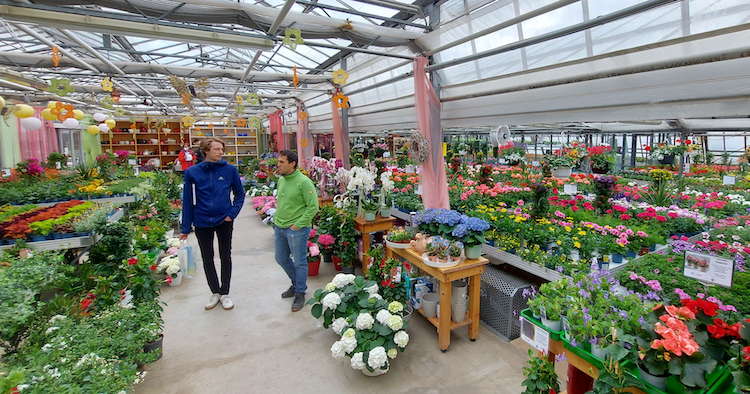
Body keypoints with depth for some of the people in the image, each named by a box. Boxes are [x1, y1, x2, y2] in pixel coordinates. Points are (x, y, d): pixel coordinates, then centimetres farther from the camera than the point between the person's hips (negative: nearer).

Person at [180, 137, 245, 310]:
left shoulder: (230, 169, -7)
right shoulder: (193, 172, -7)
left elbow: (240, 193, 4)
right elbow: (188, 201, -1)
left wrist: (232, 213, -9)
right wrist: (186, 228, 2)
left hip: (224, 221, 0)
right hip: (202, 223, 1)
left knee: (226, 257, 11)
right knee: (207, 259, 13)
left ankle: (225, 293, 28)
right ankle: (215, 292, 32)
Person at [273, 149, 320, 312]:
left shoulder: (303, 182, -17)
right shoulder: (281, 180, 7)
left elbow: (313, 207, -18)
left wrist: (297, 225, -18)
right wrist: (276, 219, 11)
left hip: (296, 230, -8)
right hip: (279, 228, 8)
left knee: (300, 263, 5)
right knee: (281, 259, 19)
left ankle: (300, 293, 25)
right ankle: (297, 284, 41)